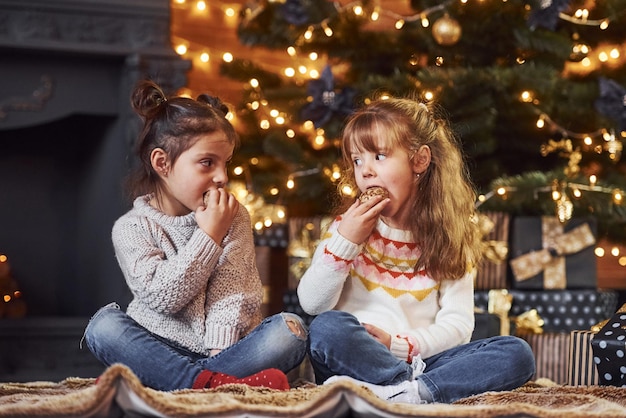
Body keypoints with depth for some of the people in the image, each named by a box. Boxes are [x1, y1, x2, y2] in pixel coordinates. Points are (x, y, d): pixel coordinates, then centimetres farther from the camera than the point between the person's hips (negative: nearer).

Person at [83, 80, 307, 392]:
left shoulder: (235, 218, 7)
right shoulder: (132, 227, -1)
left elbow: (230, 292, -4)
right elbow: (161, 297, -13)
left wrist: (221, 348, -20)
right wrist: (208, 236, -13)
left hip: (221, 350, 2)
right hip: (162, 349, -2)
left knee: (291, 330, -25)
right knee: (103, 325, -27)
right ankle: (213, 383, -41)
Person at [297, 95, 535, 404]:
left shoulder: (448, 238, 8)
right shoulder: (348, 226, 8)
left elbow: (458, 326, -1)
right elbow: (312, 304, -1)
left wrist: (398, 344, -16)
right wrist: (344, 242, -11)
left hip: (415, 362, 2)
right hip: (354, 360, -1)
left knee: (517, 353, -22)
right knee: (328, 327, -34)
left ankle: (397, 391, -38)